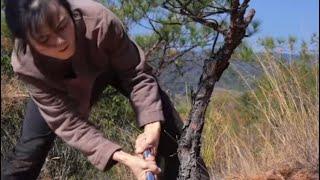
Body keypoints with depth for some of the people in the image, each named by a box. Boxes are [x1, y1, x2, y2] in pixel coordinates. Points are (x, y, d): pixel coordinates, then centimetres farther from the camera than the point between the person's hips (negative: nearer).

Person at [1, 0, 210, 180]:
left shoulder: (99, 20, -42)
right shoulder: (25, 64, -37)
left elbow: (137, 74, -28)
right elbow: (66, 122, -35)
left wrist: (152, 127, -40)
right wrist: (125, 158, -45)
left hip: (113, 64, 0)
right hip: (63, 86, 0)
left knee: (171, 130, -9)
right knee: (29, 149, -7)